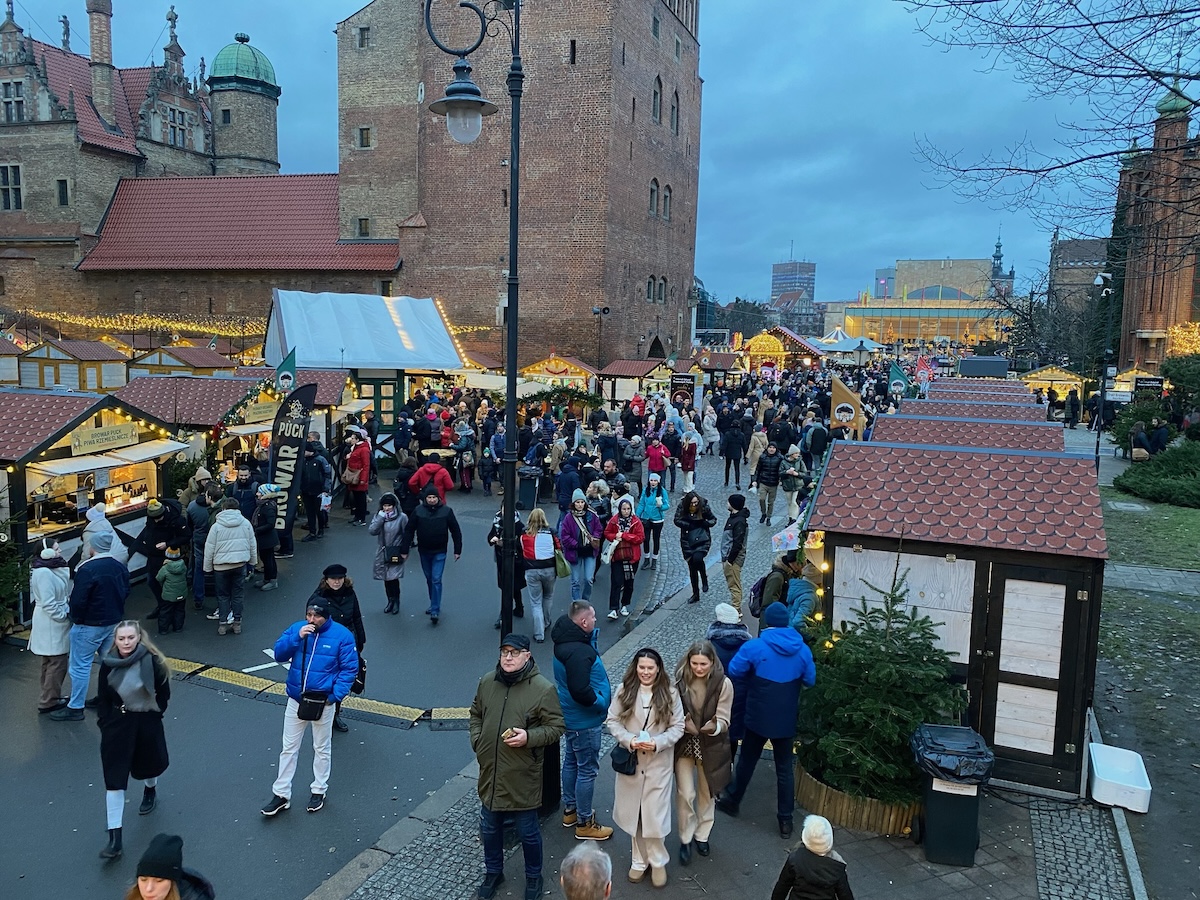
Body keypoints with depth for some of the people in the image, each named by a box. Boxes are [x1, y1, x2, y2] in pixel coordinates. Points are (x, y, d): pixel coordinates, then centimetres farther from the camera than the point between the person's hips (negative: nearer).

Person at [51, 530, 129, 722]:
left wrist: (75, 617, -3)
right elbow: (125, 593, 9)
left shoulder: (86, 569, -21)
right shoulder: (120, 567, 0)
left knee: (80, 665, 3)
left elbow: (78, 600, -20)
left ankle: (75, 708, 9)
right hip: (114, 622, 7)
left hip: (89, 625, -7)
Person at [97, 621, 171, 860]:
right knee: (114, 777, -2)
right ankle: (114, 838, 2)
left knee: (150, 763, 21)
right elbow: (103, 698, 1)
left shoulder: (151, 660, -17)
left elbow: (164, 692, -5)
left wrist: (153, 715, -6)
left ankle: (150, 790, 58)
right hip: (118, 721, 1)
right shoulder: (108, 664, -9)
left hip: (147, 721, -1)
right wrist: (106, 724, -3)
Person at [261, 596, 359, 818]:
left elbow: (349, 669, -11)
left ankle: (319, 790, 32)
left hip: (323, 702, -3)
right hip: (296, 700, 3)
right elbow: (279, 654, -9)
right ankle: (281, 794, 24)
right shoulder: (296, 629, -4)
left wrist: (335, 695, -18)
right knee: (288, 748, 12)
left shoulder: (342, 635, -14)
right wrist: (296, 638, -24)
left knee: (322, 749, 14)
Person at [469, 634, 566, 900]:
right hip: (489, 772, 4)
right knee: (489, 828, 21)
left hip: (522, 778, -4)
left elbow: (556, 727, -11)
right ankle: (493, 872, 45)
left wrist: (529, 737, -24)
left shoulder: (543, 689, -16)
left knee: (527, 832, 13)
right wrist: (477, 741, 2)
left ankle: (533, 877, 38)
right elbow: (476, 714, 14)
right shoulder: (487, 682, -1)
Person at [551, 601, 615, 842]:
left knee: (571, 763, 23)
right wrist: (601, 703, -17)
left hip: (571, 717, 10)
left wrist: (592, 637, -2)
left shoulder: (567, 641, 1)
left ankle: (570, 809, 41)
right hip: (584, 722, -10)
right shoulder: (577, 652, -31)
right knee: (587, 770, 4)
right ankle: (584, 824, 18)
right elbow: (580, 691, -34)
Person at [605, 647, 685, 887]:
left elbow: (678, 727, -4)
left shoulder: (669, 693, -8)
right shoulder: (624, 690, -6)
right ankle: (640, 859, 32)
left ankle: (658, 861, 24)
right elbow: (612, 721, -1)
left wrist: (657, 743, -18)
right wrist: (629, 740, -17)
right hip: (630, 760, 2)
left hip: (659, 762, -2)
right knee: (633, 812, 13)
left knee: (655, 813, 1)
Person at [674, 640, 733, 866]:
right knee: (685, 794, 0)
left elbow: (723, 720, -13)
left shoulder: (723, 684, -17)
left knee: (706, 793, 18)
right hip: (683, 743, 0)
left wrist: (713, 727, -35)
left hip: (711, 746, 0)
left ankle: (702, 836, 41)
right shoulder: (679, 681, -15)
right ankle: (685, 839, 23)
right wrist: (682, 723, -28)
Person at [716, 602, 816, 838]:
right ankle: (785, 820, 19)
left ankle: (732, 801, 35)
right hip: (786, 719, 2)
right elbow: (810, 681, 4)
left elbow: (734, 673, -10)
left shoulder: (754, 647, -17)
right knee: (784, 768, 13)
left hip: (759, 717, -2)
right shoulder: (802, 649, -5)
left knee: (747, 761, 17)